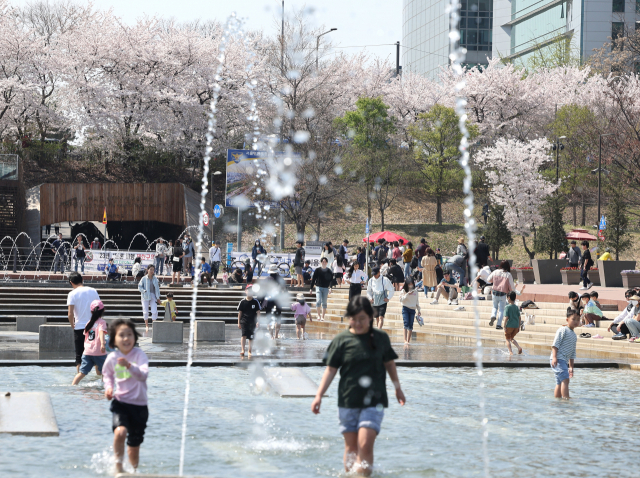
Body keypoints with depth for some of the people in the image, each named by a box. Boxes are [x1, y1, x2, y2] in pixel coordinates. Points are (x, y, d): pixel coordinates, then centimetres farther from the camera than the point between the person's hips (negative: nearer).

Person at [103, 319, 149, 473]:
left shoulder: (139, 354, -10)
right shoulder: (112, 357, -2)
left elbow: (143, 374, -26)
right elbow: (107, 373, 20)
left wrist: (129, 366, -41)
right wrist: (108, 387, 2)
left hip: (139, 405, 0)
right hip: (120, 402, 0)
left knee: (134, 446, 9)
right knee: (120, 431, -29)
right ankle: (118, 465, -10)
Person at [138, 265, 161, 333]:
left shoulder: (155, 279, 7)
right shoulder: (144, 278, -1)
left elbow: (157, 288, 12)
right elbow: (139, 287, -1)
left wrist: (158, 297, 9)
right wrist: (144, 291, -16)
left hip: (153, 297, 2)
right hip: (145, 297, -2)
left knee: (154, 311, -8)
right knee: (145, 311, 1)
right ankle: (146, 325, 13)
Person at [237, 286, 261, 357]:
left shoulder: (255, 302, 3)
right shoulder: (242, 302, 3)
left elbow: (258, 312, 4)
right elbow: (239, 312, 7)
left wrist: (258, 321, -6)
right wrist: (239, 323, 4)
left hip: (252, 322, 1)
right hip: (244, 321, -1)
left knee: (251, 337, 6)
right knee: (244, 335, -19)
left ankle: (249, 352, 17)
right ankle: (242, 350, -26)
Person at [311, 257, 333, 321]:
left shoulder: (329, 271, 5)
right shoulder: (317, 270, 1)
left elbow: (331, 279, 10)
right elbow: (313, 279, 3)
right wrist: (311, 288, 1)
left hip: (326, 288, 2)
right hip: (318, 287, -2)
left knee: (324, 303, 4)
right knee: (318, 301, -15)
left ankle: (322, 317, 10)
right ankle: (319, 315, -4)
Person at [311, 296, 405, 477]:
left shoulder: (381, 338, 3)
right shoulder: (341, 340, -1)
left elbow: (389, 363, 18)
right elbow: (330, 369, -1)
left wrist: (398, 388, 26)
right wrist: (319, 396, -8)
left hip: (374, 401, -1)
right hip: (348, 401, 1)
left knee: (365, 444, -14)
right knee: (351, 446, 7)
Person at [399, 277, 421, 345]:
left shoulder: (415, 292, 10)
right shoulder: (404, 291, 1)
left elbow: (417, 302, 17)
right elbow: (401, 299, -9)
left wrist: (418, 310, 15)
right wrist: (407, 294, -19)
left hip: (412, 310, 3)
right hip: (405, 309, -3)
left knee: (410, 326, 1)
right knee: (406, 324, -16)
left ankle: (408, 340, 7)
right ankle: (405, 340, -22)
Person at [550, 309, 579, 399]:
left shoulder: (574, 335, 21)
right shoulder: (563, 330, -5)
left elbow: (572, 353, 25)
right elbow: (555, 344, -12)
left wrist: (571, 367, 25)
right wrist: (554, 357, -22)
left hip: (564, 361, 9)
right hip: (558, 360, -9)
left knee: (559, 383, 9)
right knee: (565, 380, -19)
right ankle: (566, 398, -26)